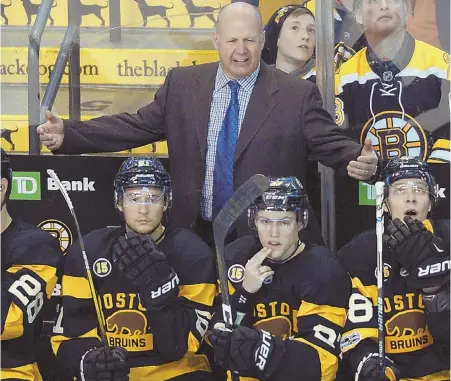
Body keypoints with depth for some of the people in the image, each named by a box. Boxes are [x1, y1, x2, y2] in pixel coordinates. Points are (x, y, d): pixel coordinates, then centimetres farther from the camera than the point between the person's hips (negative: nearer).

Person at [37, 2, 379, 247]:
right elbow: (136, 127, 4)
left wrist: (360, 160, -29)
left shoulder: (297, 95, -3)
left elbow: (329, 143, -6)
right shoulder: (183, 85, 4)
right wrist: (68, 134, -5)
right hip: (197, 235, 2)